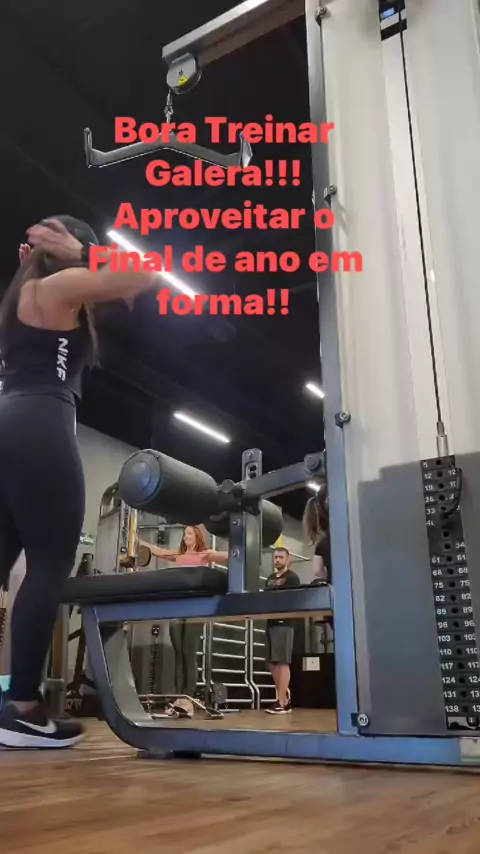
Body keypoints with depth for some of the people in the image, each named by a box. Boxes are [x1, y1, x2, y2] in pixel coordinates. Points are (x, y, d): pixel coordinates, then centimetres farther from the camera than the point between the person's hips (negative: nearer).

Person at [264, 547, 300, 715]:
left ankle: (282, 703, -9)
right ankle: (285, 698, 16)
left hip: (284, 623, -8)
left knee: (282, 662, -9)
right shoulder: (270, 579, 21)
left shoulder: (292, 578, 0)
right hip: (270, 623, 8)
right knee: (272, 663, 8)